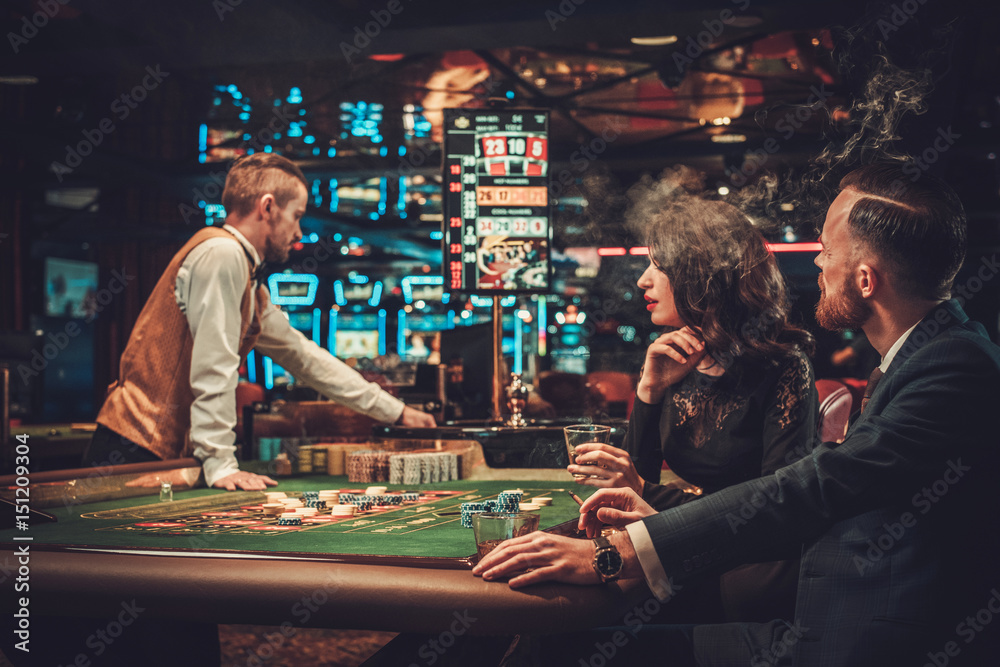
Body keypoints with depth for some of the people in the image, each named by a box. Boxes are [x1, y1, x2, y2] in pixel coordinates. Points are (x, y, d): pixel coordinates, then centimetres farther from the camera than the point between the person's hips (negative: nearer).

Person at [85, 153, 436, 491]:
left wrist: (396, 411, 25)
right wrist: (221, 464, -22)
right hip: (133, 452, -9)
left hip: (164, 452, 9)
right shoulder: (222, 252, -13)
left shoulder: (251, 290, 16)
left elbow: (302, 354, 24)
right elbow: (213, 366, -20)